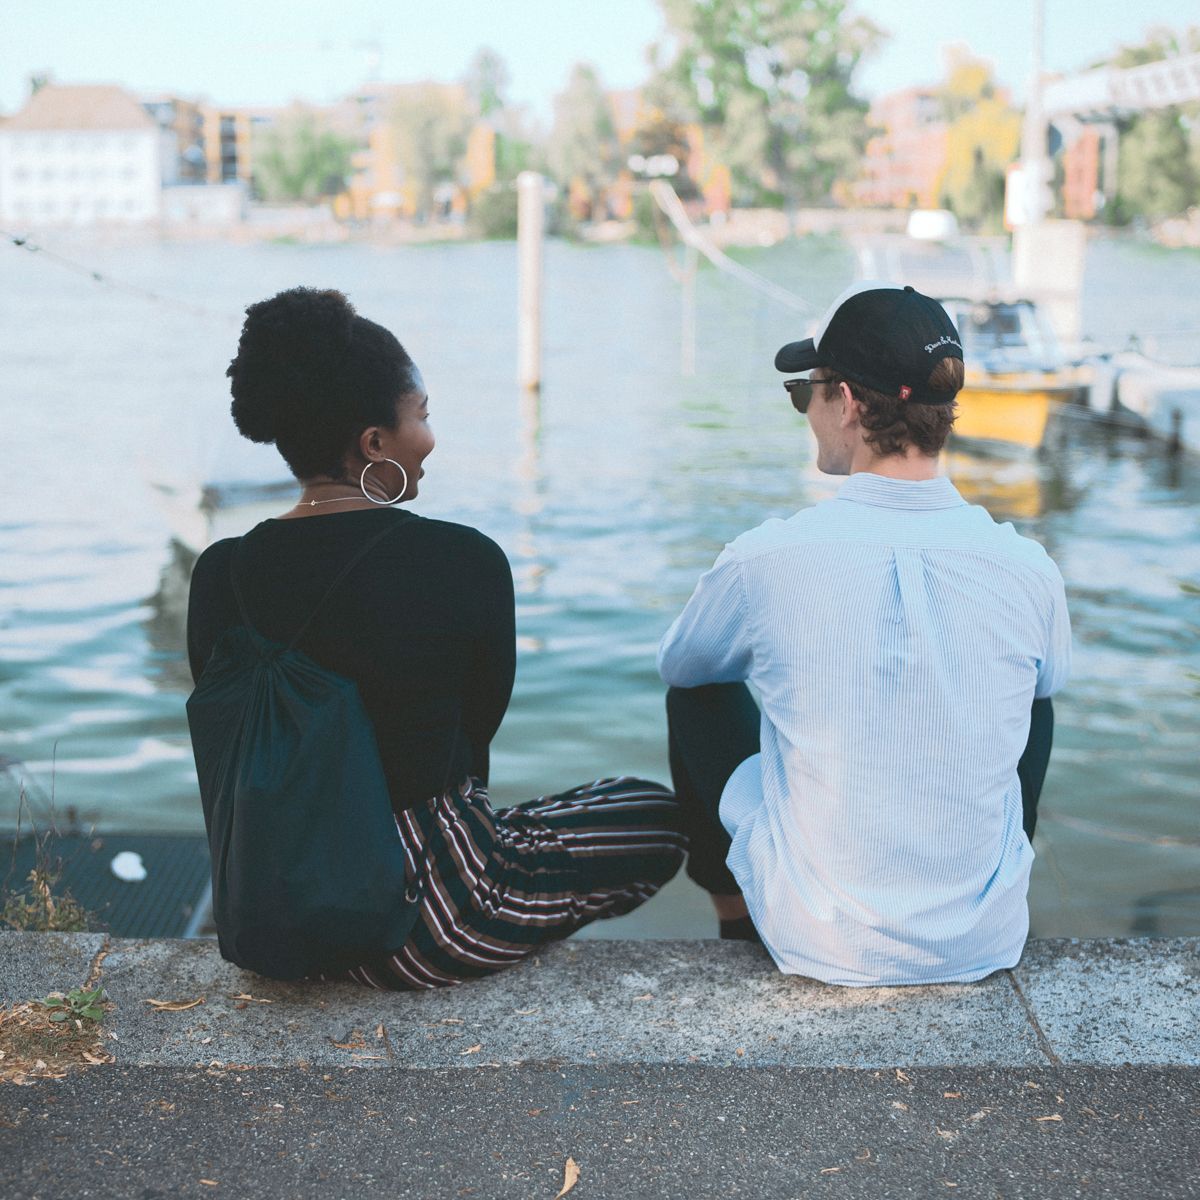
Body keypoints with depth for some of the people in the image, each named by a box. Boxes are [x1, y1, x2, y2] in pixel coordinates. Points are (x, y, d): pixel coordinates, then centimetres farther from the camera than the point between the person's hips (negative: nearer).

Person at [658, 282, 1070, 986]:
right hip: (988, 944, 2)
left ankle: (736, 921, 34)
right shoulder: (1026, 569, -11)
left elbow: (677, 664, 6)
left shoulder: (767, 560, -17)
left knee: (699, 694, 20)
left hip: (823, 947, -2)